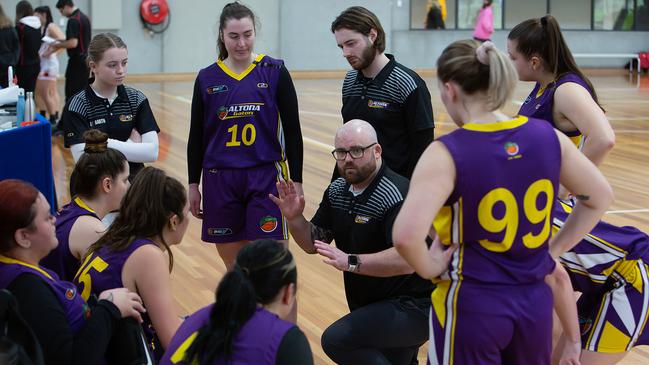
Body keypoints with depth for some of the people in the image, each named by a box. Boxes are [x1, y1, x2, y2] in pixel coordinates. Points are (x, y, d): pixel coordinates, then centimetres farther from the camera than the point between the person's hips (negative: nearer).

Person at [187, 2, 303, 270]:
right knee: (234, 268, 10)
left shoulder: (274, 72, -2)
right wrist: (193, 184, 8)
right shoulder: (207, 79, 3)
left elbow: (292, 131, 0)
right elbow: (196, 137, 9)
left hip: (266, 177, -2)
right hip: (220, 180, 2)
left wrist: (296, 181, -2)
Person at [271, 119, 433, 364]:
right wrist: (294, 218, -11)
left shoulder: (396, 195, -25)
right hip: (370, 307, 9)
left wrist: (351, 262, -41)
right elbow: (313, 243, 8)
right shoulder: (337, 191, 2)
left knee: (336, 339, -26)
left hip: (413, 307, -9)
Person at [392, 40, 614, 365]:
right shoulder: (546, 136, -3)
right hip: (534, 301, 5)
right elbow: (600, 197, 9)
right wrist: (553, 249, 12)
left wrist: (430, 268, -11)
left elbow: (405, 236, -29)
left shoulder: (447, 153, -18)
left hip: (471, 307, -4)